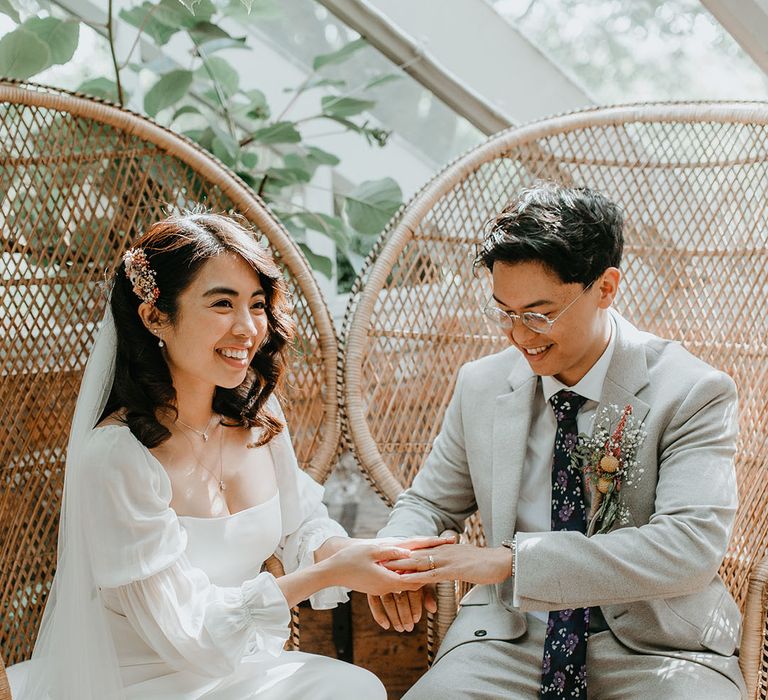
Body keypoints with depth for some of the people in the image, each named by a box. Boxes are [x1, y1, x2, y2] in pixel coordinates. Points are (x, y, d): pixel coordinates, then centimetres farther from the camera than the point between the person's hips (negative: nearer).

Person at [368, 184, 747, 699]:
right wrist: (396, 562, -11)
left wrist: (511, 559, -27)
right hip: (511, 635, 2)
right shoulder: (481, 386, 4)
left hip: (658, 646, -1)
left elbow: (692, 545, -21)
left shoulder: (694, 394, -9)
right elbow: (431, 502, 14)